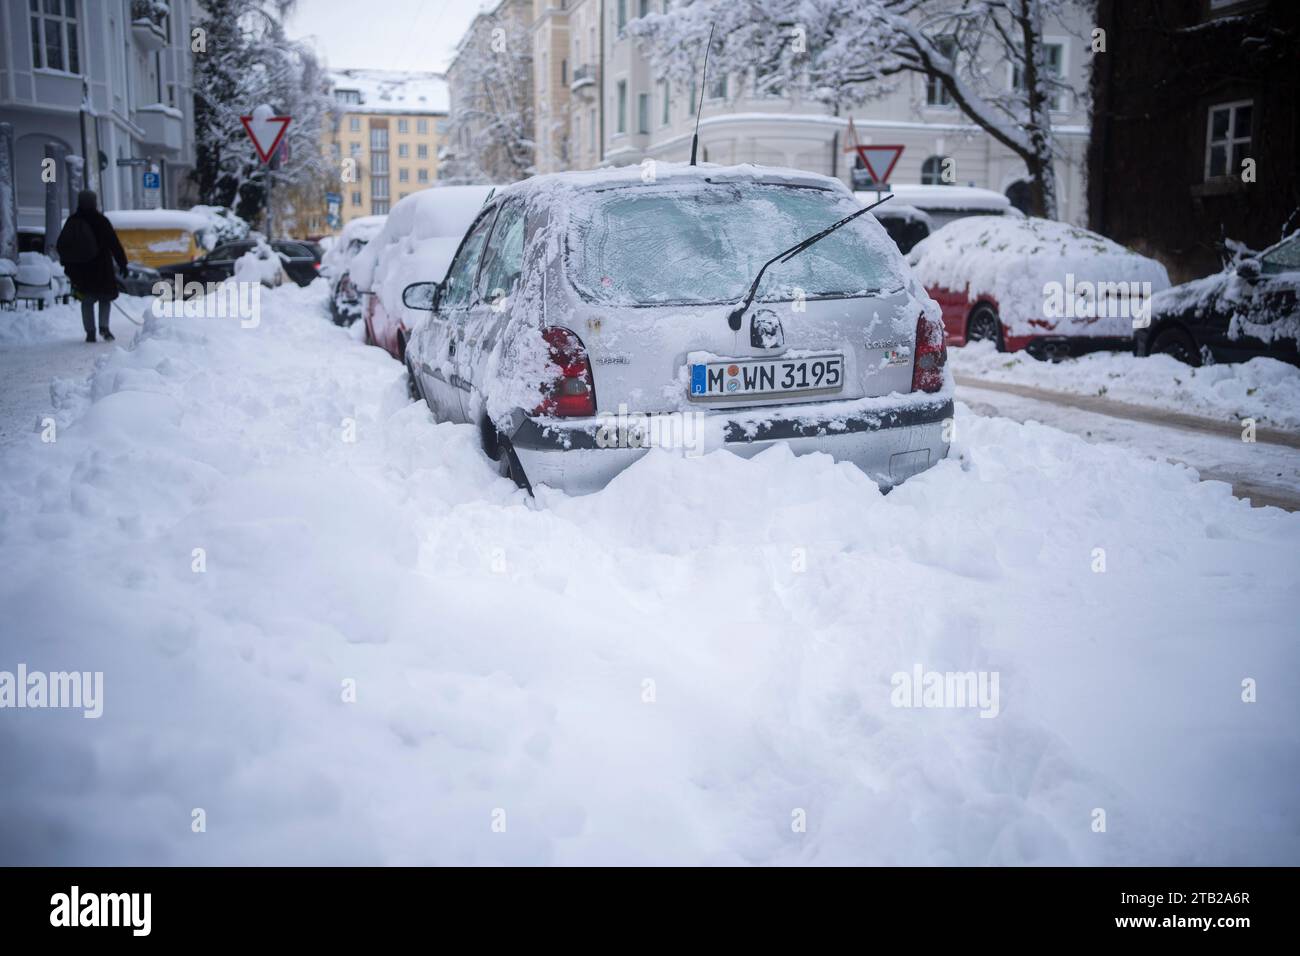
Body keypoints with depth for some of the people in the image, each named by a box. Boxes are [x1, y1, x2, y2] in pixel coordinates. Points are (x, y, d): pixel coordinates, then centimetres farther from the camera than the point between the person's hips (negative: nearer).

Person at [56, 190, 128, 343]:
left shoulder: (72, 221, 5)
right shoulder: (101, 221, -7)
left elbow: (61, 246, 11)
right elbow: (114, 244, -8)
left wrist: (68, 266, 19)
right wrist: (122, 263, -2)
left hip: (80, 270, 3)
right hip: (101, 268, -3)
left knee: (87, 300, 10)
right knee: (105, 297, 10)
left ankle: (90, 332, 5)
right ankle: (103, 326, -8)